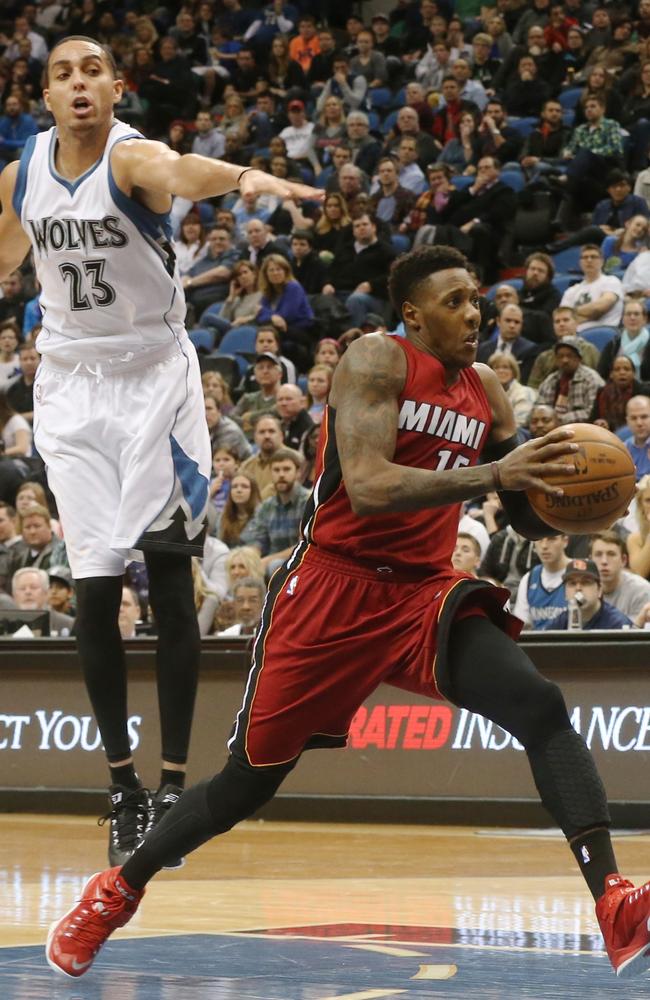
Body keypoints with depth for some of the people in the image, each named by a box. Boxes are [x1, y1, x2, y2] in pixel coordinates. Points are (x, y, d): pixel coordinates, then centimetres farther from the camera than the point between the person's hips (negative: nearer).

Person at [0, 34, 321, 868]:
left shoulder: (132, 158, -15)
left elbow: (181, 173, -40)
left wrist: (242, 176, -62)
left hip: (154, 379, -4)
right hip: (71, 384, 4)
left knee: (168, 579, -7)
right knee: (93, 592, 0)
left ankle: (174, 781, -3)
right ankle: (123, 783, 11)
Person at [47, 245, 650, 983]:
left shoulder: (486, 393, 8)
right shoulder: (378, 361, -11)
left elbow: (529, 521, 15)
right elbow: (367, 486, -27)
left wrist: (565, 492, -9)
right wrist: (492, 473, -35)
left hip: (425, 591, 5)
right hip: (335, 589, -5)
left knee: (540, 706, -21)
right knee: (249, 780, 5)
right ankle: (117, 891, 29)